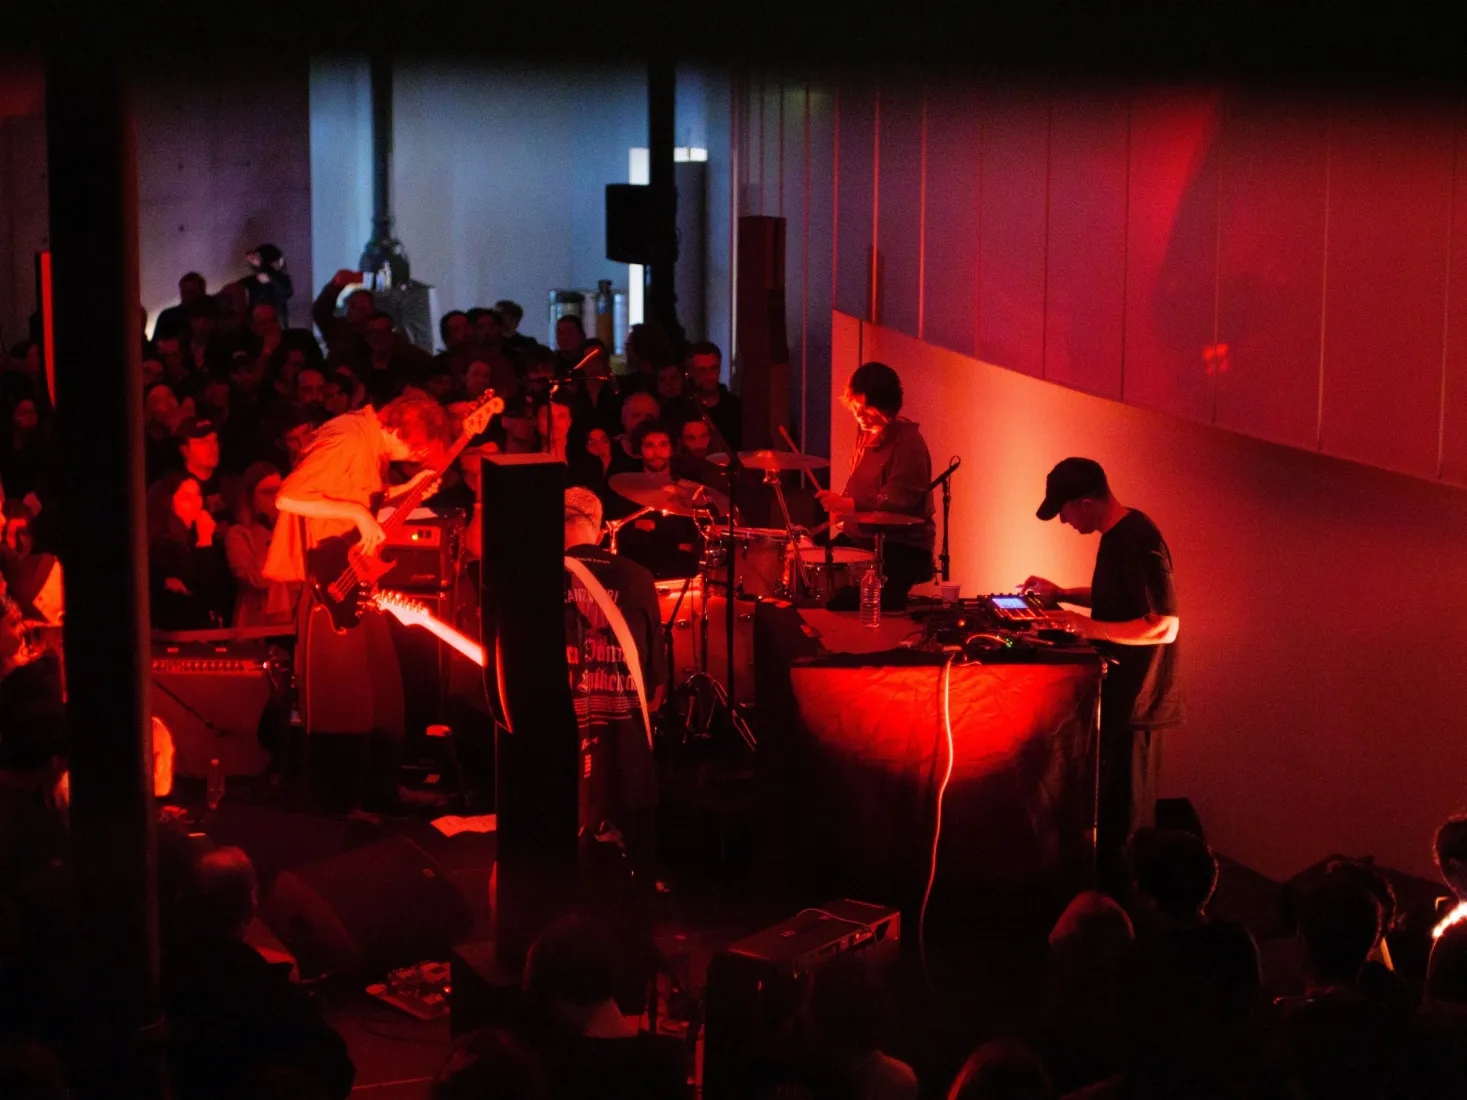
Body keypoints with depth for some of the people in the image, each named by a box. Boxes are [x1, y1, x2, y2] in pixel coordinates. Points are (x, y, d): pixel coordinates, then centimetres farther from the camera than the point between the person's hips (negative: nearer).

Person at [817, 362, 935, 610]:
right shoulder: (867, 433, 13)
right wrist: (841, 505, 6)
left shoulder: (907, 442, -15)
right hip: (862, 538, 9)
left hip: (903, 548, -9)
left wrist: (850, 504, -29)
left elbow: (901, 501, -24)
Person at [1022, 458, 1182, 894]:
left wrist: (1091, 628, -26)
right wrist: (1062, 594, 13)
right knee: (1106, 807, 19)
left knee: (1122, 819, 1)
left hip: (1136, 701, -10)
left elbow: (1164, 627, -26)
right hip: (1118, 694, 10)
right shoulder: (1117, 534, 8)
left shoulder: (1138, 542, -23)